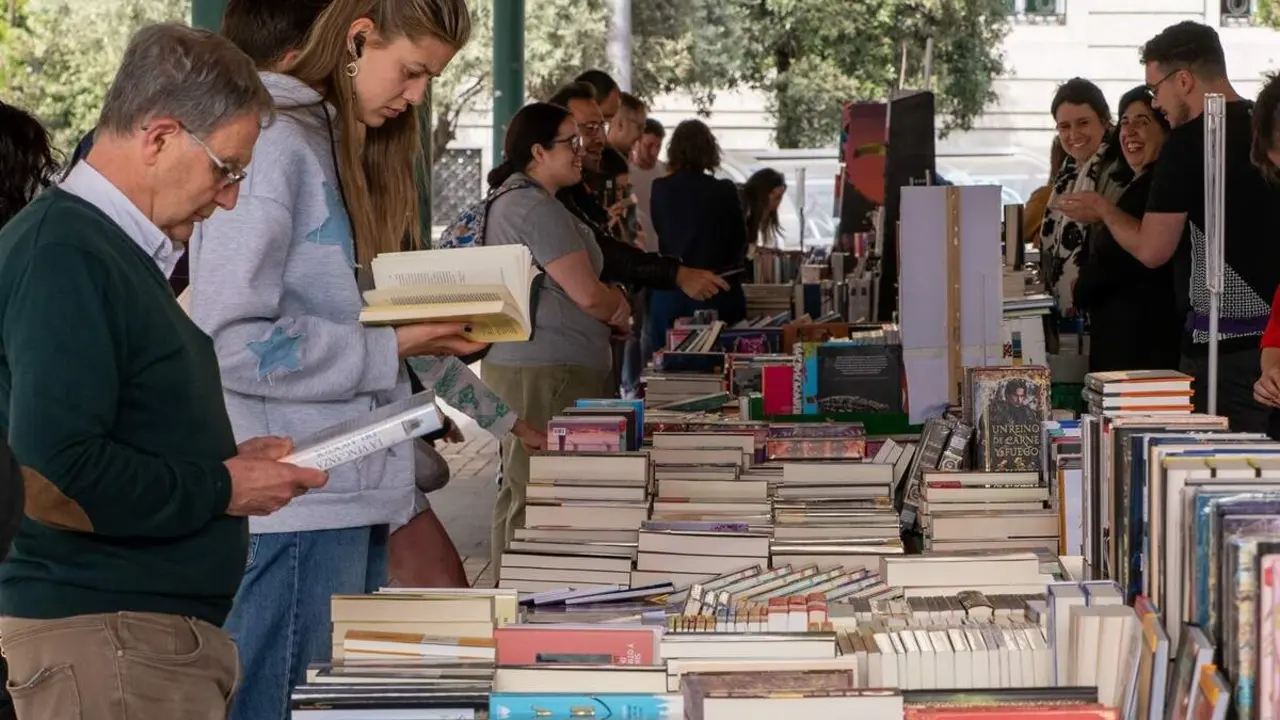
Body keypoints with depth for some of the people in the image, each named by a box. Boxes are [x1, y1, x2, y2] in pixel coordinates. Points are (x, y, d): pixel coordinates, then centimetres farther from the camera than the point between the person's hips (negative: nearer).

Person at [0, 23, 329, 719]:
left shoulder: (116, 251, 17)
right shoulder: (62, 257, -16)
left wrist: (229, 460, 9)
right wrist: (220, 489, -14)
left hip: (163, 628, 10)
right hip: (103, 636, -10)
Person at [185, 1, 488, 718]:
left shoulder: (347, 147, 17)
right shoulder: (273, 146, -13)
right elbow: (231, 339, -19)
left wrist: (431, 332, 6)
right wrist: (386, 351, -14)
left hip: (358, 495, 9)